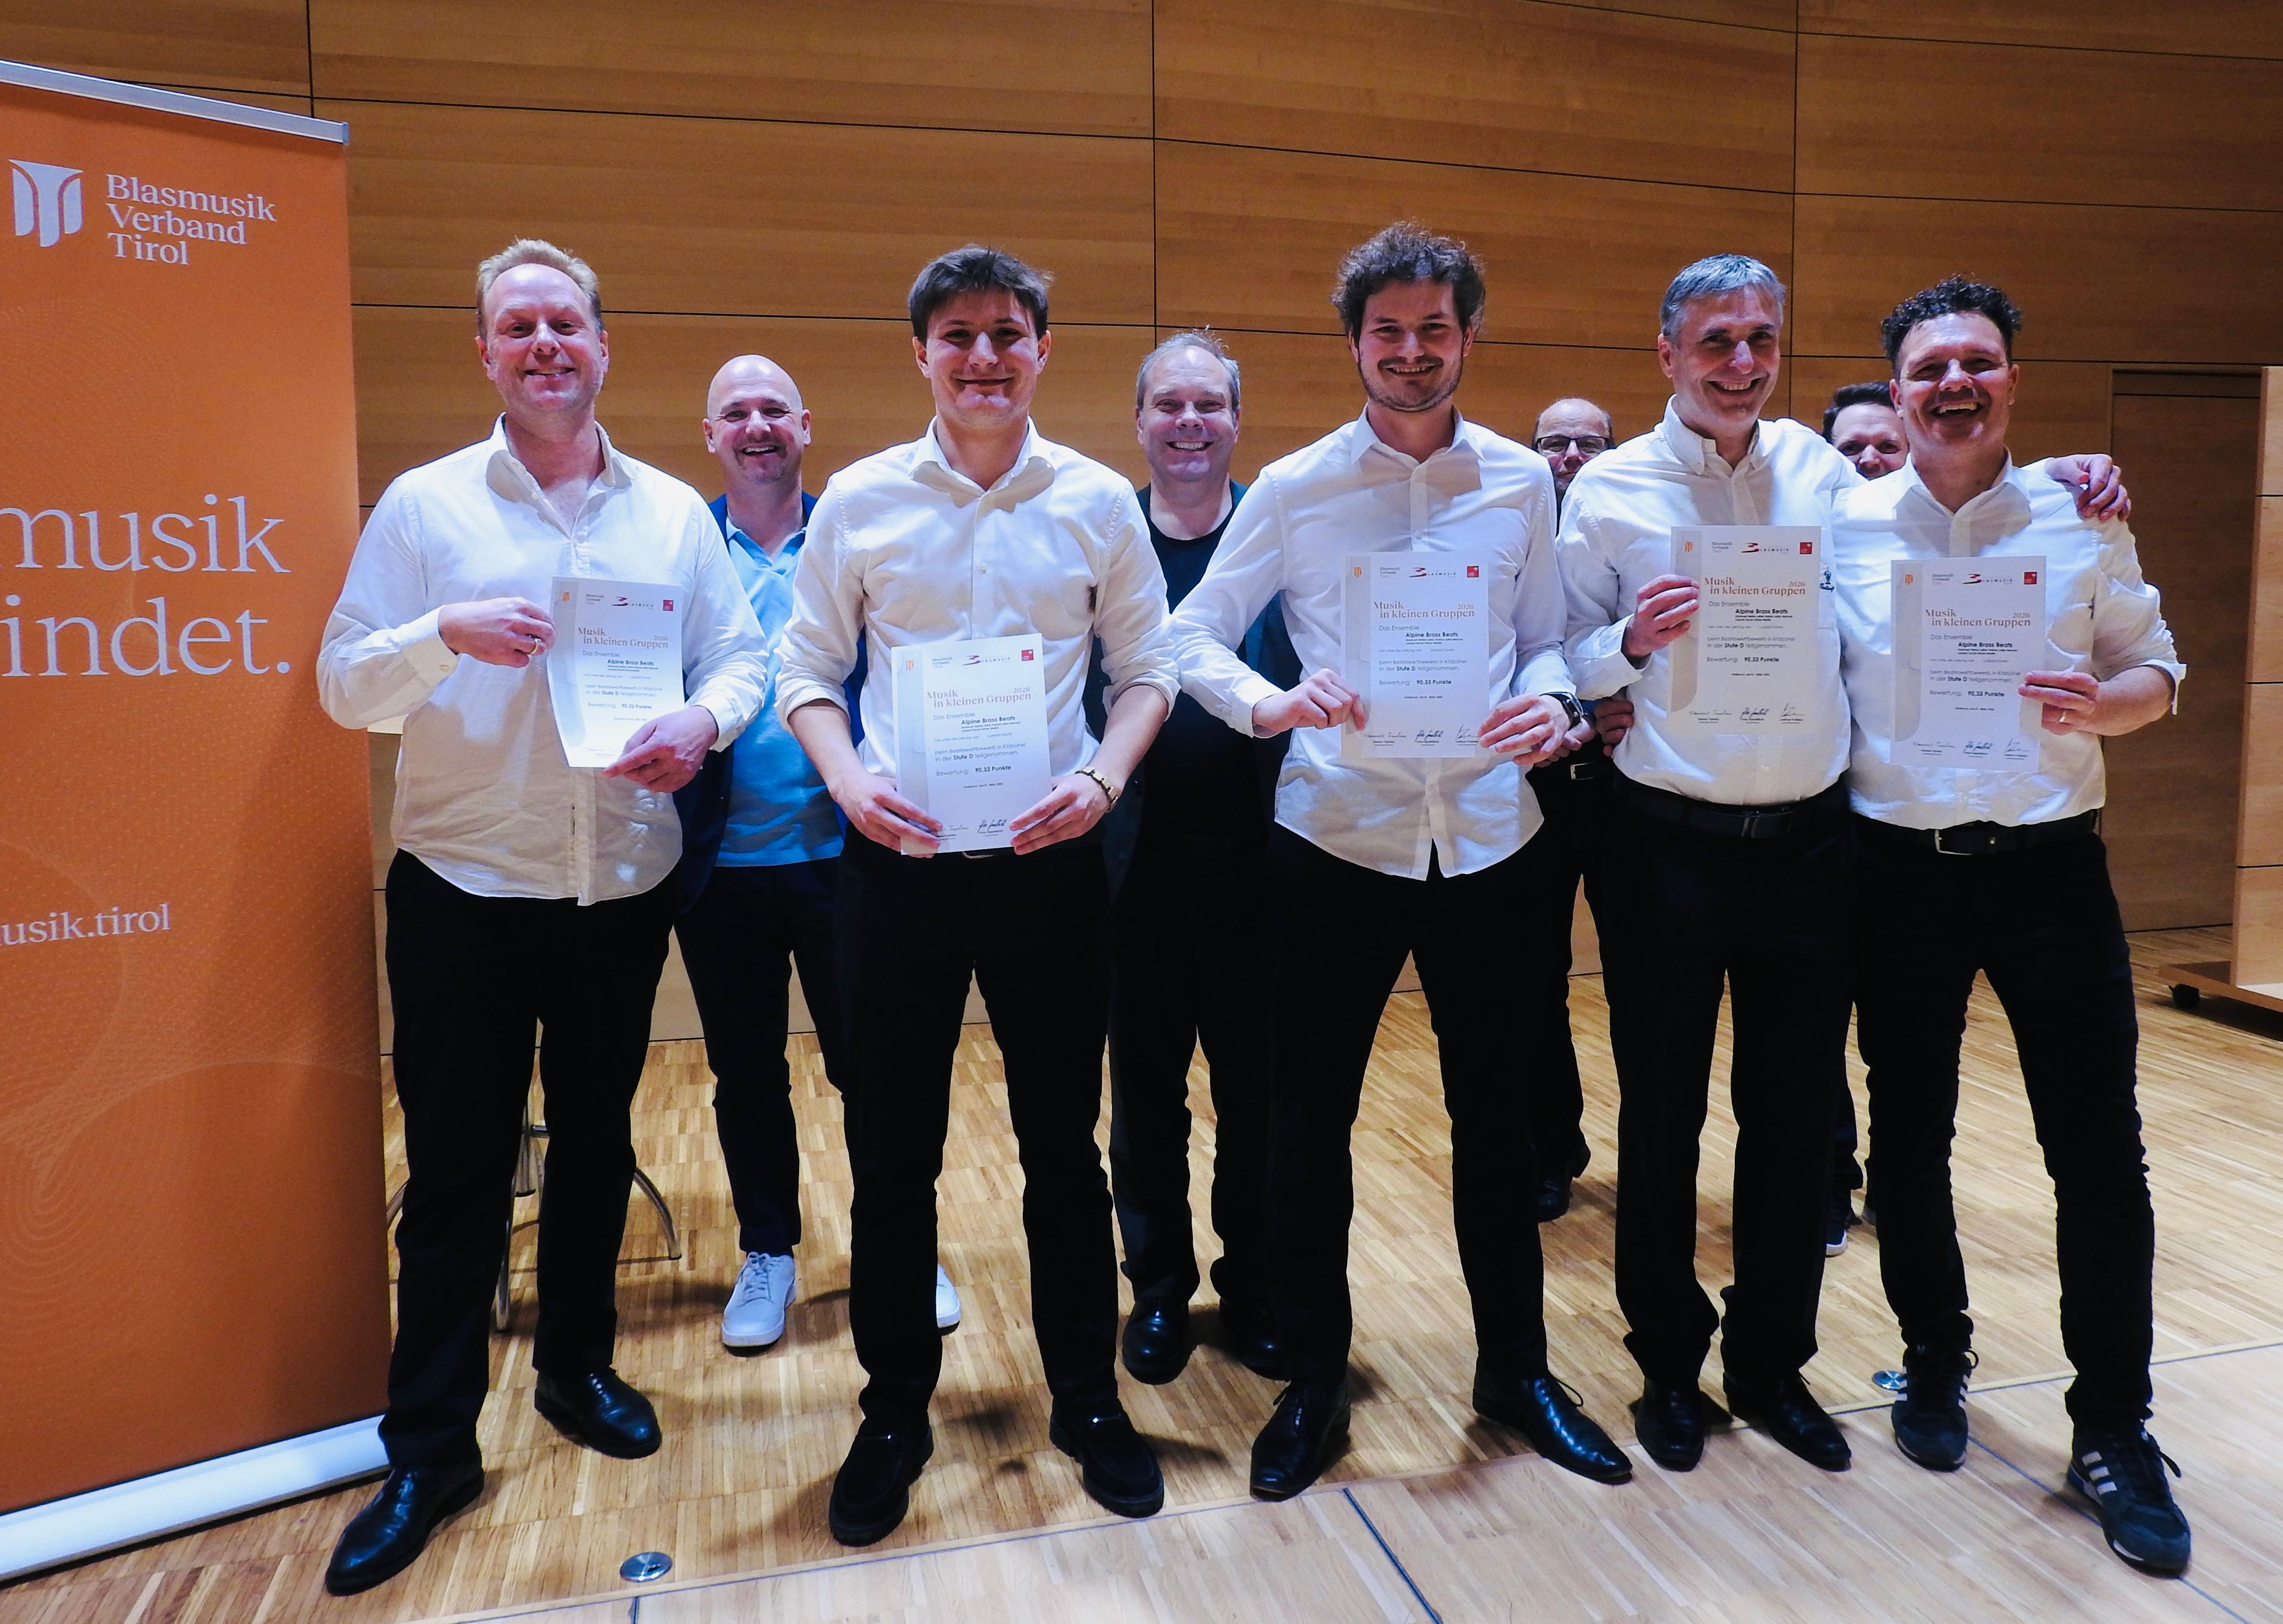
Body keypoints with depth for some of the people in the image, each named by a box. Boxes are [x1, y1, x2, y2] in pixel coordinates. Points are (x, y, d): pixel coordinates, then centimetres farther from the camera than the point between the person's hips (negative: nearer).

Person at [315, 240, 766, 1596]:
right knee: (456, 1172, 4)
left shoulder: (675, 511, 6)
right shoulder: (424, 506, 0)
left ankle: (578, 1365, 35)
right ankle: (430, 1449, 18)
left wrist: (703, 722, -17)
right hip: (463, 891, -2)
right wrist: (448, 633, -21)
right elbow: (344, 687, -3)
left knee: (596, 1142, 15)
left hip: (624, 885, 2)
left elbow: (742, 656, 5)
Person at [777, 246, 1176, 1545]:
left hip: (1049, 855, 0)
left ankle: (1088, 1398, 29)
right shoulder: (861, 500, 2)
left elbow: (1148, 665, 7)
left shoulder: (1099, 501, 3)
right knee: (895, 1150, 9)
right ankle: (896, 1412, 28)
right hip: (899, 857, 0)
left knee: (1064, 1142, 10)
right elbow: (809, 669, 6)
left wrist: (1104, 775, -10)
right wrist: (847, 776, -12)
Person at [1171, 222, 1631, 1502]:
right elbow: (1195, 634, 0)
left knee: (1497, 1116, 13)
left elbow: (1547, 642, 9)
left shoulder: (1522, 482, 5)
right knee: (1311, 1122, 7)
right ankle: (1314, 1380, 27)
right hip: (1337, 843, -1)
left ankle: (1517, 1367, 33)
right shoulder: (1296, 488, 0)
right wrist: (1270, 706, -19)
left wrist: (1556, 706, -13)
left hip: (1488, 843, 2)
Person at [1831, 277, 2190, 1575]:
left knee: (2099, 1150, 1)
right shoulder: (1844, 524, 1)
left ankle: (2115, 1435, 18)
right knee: (1910, 1134, 10)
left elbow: (2156, 669, 7)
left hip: (2051, 862, 0)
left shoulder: (2082, 517, 3)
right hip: (1903, 869, 0)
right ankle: (1936, 1364, 33)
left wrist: (2103, 703, -14)